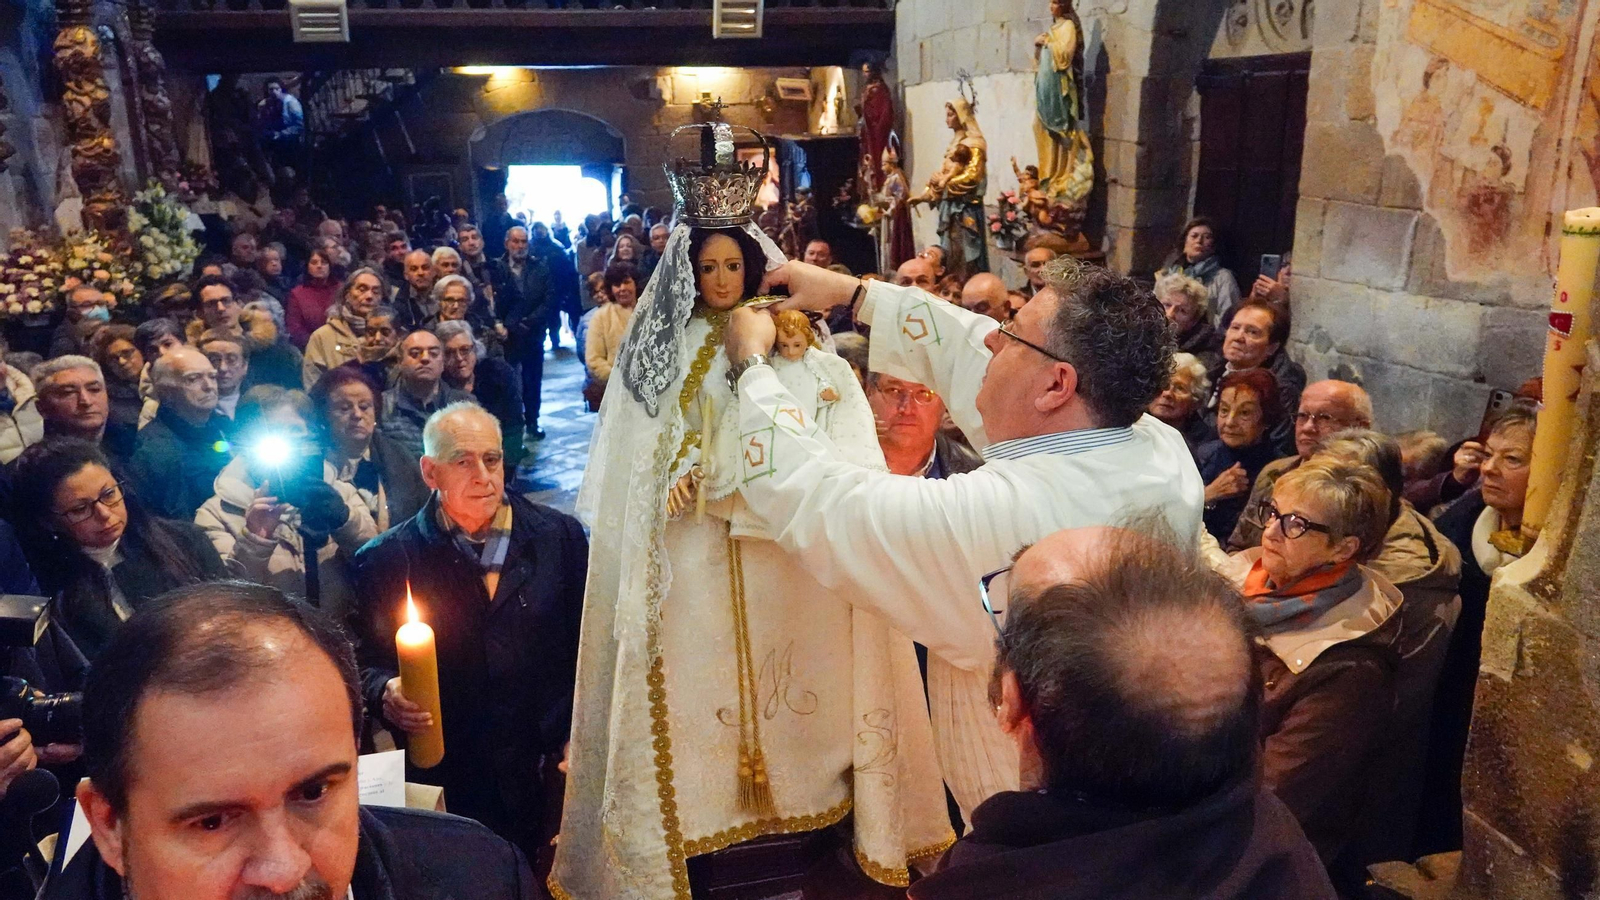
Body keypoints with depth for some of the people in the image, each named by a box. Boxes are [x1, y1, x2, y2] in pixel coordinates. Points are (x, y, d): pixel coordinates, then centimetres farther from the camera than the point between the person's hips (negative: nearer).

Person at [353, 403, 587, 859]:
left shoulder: (560, 535, 3)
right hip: (446, 783, -1)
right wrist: (387, 693, -16)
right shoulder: (388, 558, 1)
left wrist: (579, 739, -2)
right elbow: (368, 664, 5)